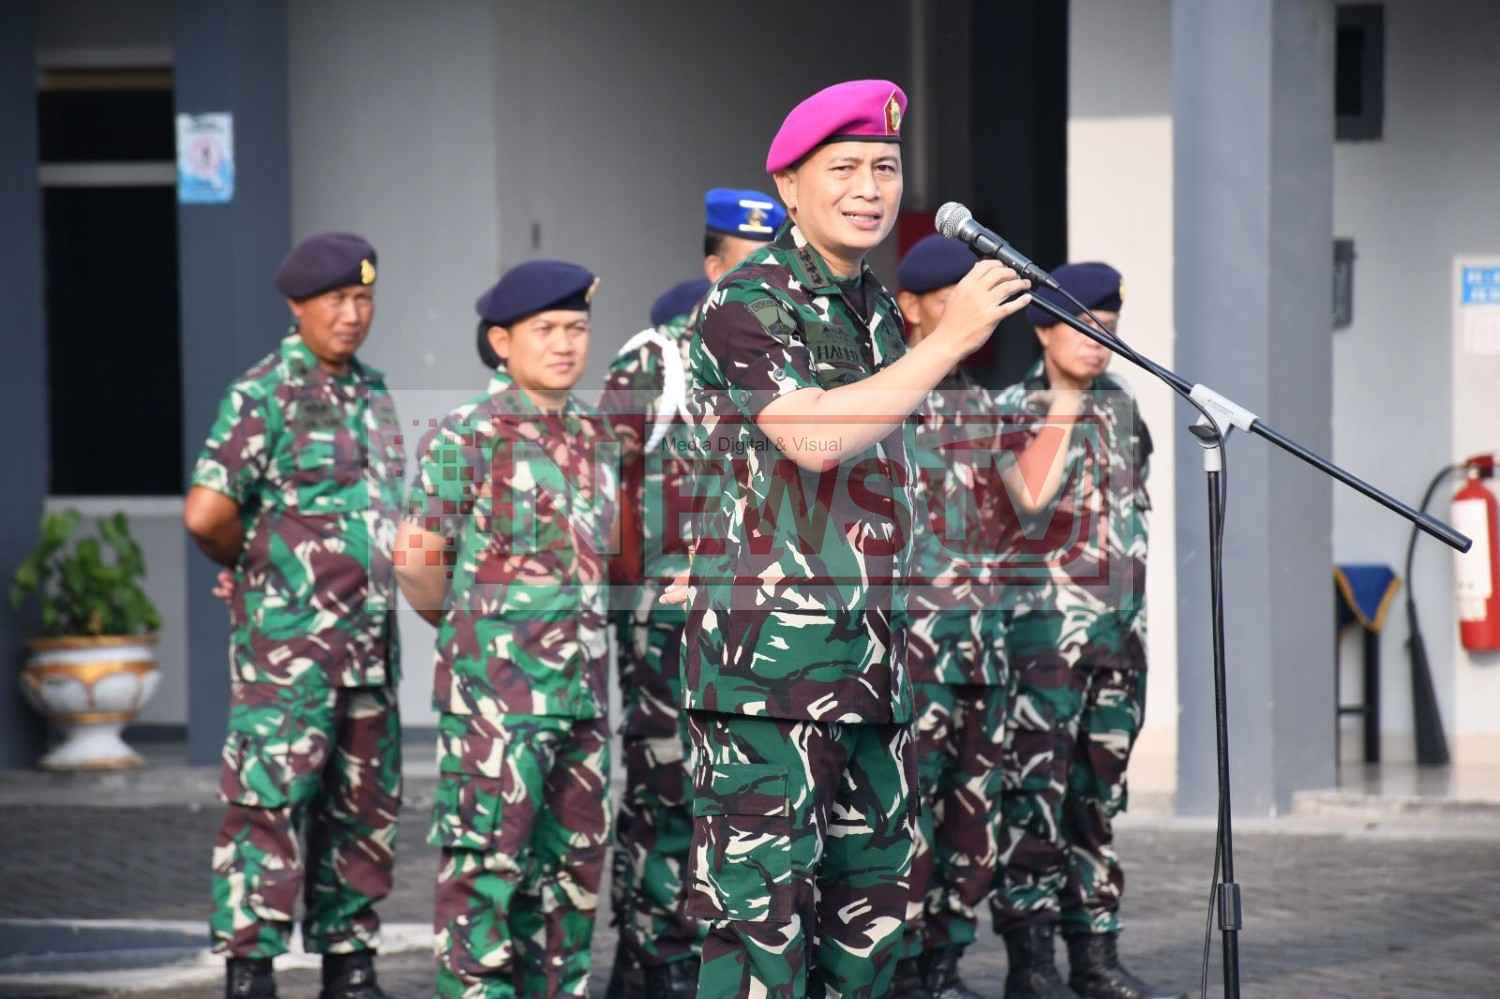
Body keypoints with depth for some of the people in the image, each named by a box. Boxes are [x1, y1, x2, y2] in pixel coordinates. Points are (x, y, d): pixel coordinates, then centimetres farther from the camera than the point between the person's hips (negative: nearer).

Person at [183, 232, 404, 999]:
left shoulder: (371, 394, 13)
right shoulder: (262, 396, -11)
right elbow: (206, 512, -18)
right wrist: (246, 563, -1)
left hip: (369, 639, 7)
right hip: (288, 640, -7)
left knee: (364, 807, 11)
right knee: (271, 800, -8)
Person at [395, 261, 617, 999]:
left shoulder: (595, 437, 12)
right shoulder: (466, 437, -6)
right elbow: (426, 576, -4)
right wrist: (415, 577, -26)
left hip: (583, 684, 7)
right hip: (495, 681, -6)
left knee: (575, 857, 9)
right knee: (487, 854, -8)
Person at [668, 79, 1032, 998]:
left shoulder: (878, 308, 16)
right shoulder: (749, 302, -9)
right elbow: (813, 438, -24)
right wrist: (948, 342, -21)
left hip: (871, 669, 9)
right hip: (768, 659, -8)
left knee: (871, 918, 11)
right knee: (762, 916, -10)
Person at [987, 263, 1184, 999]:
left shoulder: (1120, 403, 14)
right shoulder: (1014, 408, -3)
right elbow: (1025, 499, -19)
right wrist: (1063, 407, -15)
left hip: (1120, 629, 6)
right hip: (1046, 625, -6)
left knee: (1099, 798, 9)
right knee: (1036, 795, -8)